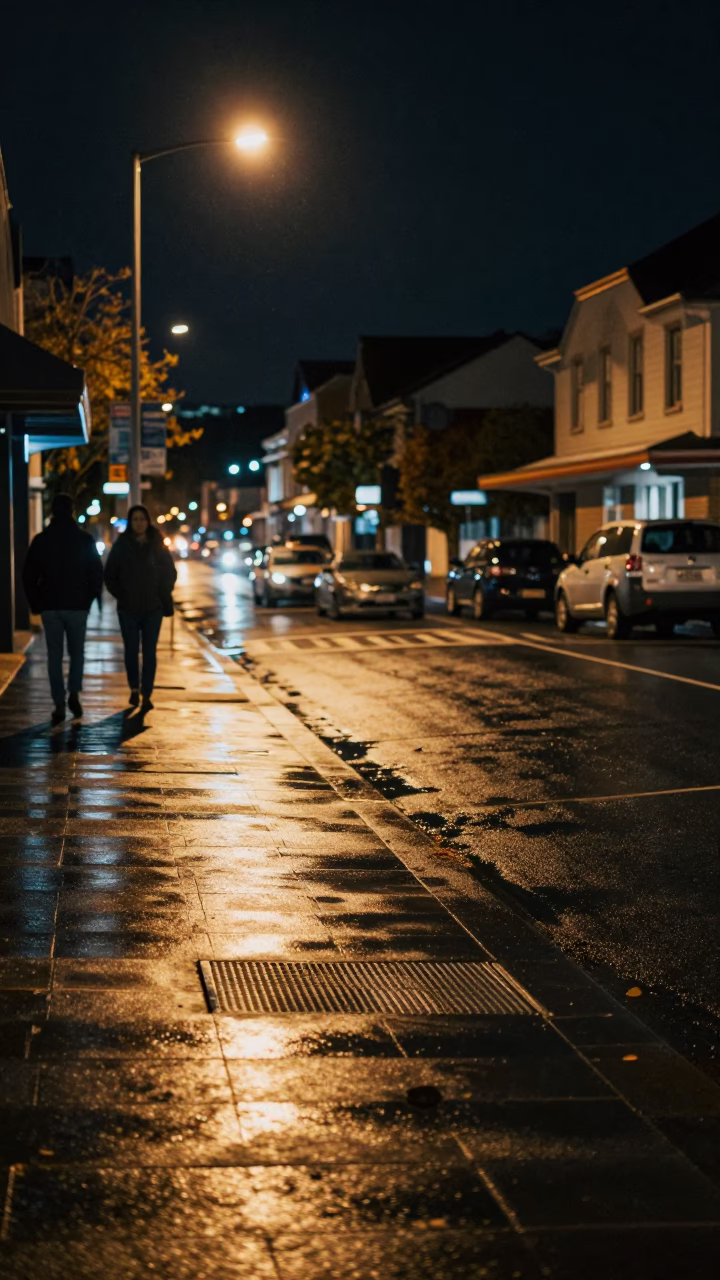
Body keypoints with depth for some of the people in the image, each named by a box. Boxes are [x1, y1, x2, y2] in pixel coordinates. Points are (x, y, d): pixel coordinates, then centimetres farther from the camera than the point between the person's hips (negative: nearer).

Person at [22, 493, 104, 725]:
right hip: (77, 604, -1)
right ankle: (74, 694, -2)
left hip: (50, 605, 1)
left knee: (54, 655, 6)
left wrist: (35, 603, 9)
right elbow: (96, 573, -3)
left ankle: (59, 705, 1)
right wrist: (90, 599, 10)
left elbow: (29, 575, 1)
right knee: (77, 652, 14)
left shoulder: (41, 541, 0)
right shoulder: (85, 540, -3)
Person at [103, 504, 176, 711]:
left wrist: (163, 597, 1)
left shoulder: (158, 546, 3)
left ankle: (147, 694, -1)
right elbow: (110, 575, 5)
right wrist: (120, 595, -3)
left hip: (153, 608, 0)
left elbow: (170, 573, 10)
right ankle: (134, 688, 23)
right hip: (128, 609, 0)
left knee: (149, 652, -4)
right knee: (131, 650, 3)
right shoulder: (121, 546, 1)